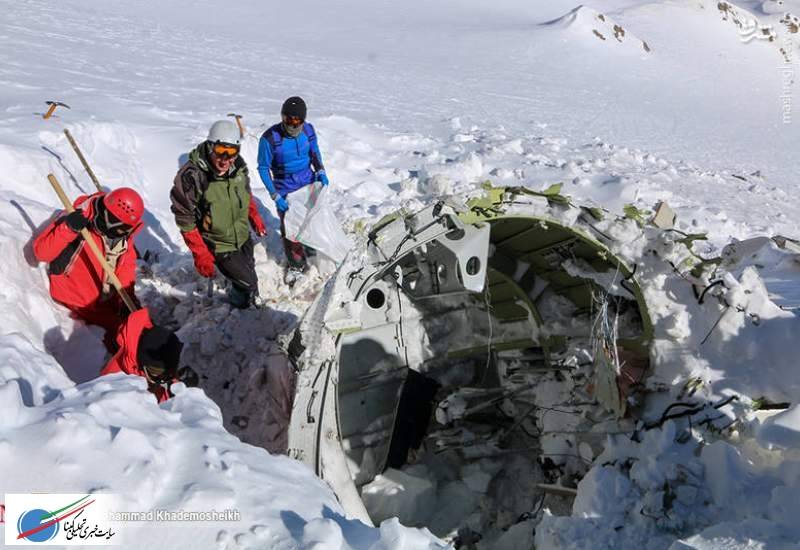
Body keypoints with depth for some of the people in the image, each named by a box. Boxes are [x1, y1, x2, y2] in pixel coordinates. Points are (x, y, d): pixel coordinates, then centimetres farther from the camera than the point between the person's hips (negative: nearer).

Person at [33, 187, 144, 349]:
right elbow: (41, 252, -27)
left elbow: (126, 266, -4)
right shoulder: (77, 221, -24)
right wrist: (68, 228, -42)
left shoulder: (124, 232, -7)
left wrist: (127, 297, -18)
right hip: (80, 300, -6)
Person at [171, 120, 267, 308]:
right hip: (219, 245, -6)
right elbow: (185, 220, -23)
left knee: (249, 270, 27)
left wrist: (255, 217, 15)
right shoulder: (191, 176, -30)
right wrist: (200, 255, -22)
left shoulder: (238, 165, -13)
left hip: (243, 236, 6)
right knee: (248, 283, 1)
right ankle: (240, 301, 34)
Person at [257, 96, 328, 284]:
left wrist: (320, 171, -8)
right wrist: (275, 196, -19)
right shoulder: (270, 138, -24)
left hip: (308, 184, 4)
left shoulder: (308, 130, -12)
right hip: (285, 191, -3)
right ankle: (296, 264, 26)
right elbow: (263, 168, -14)